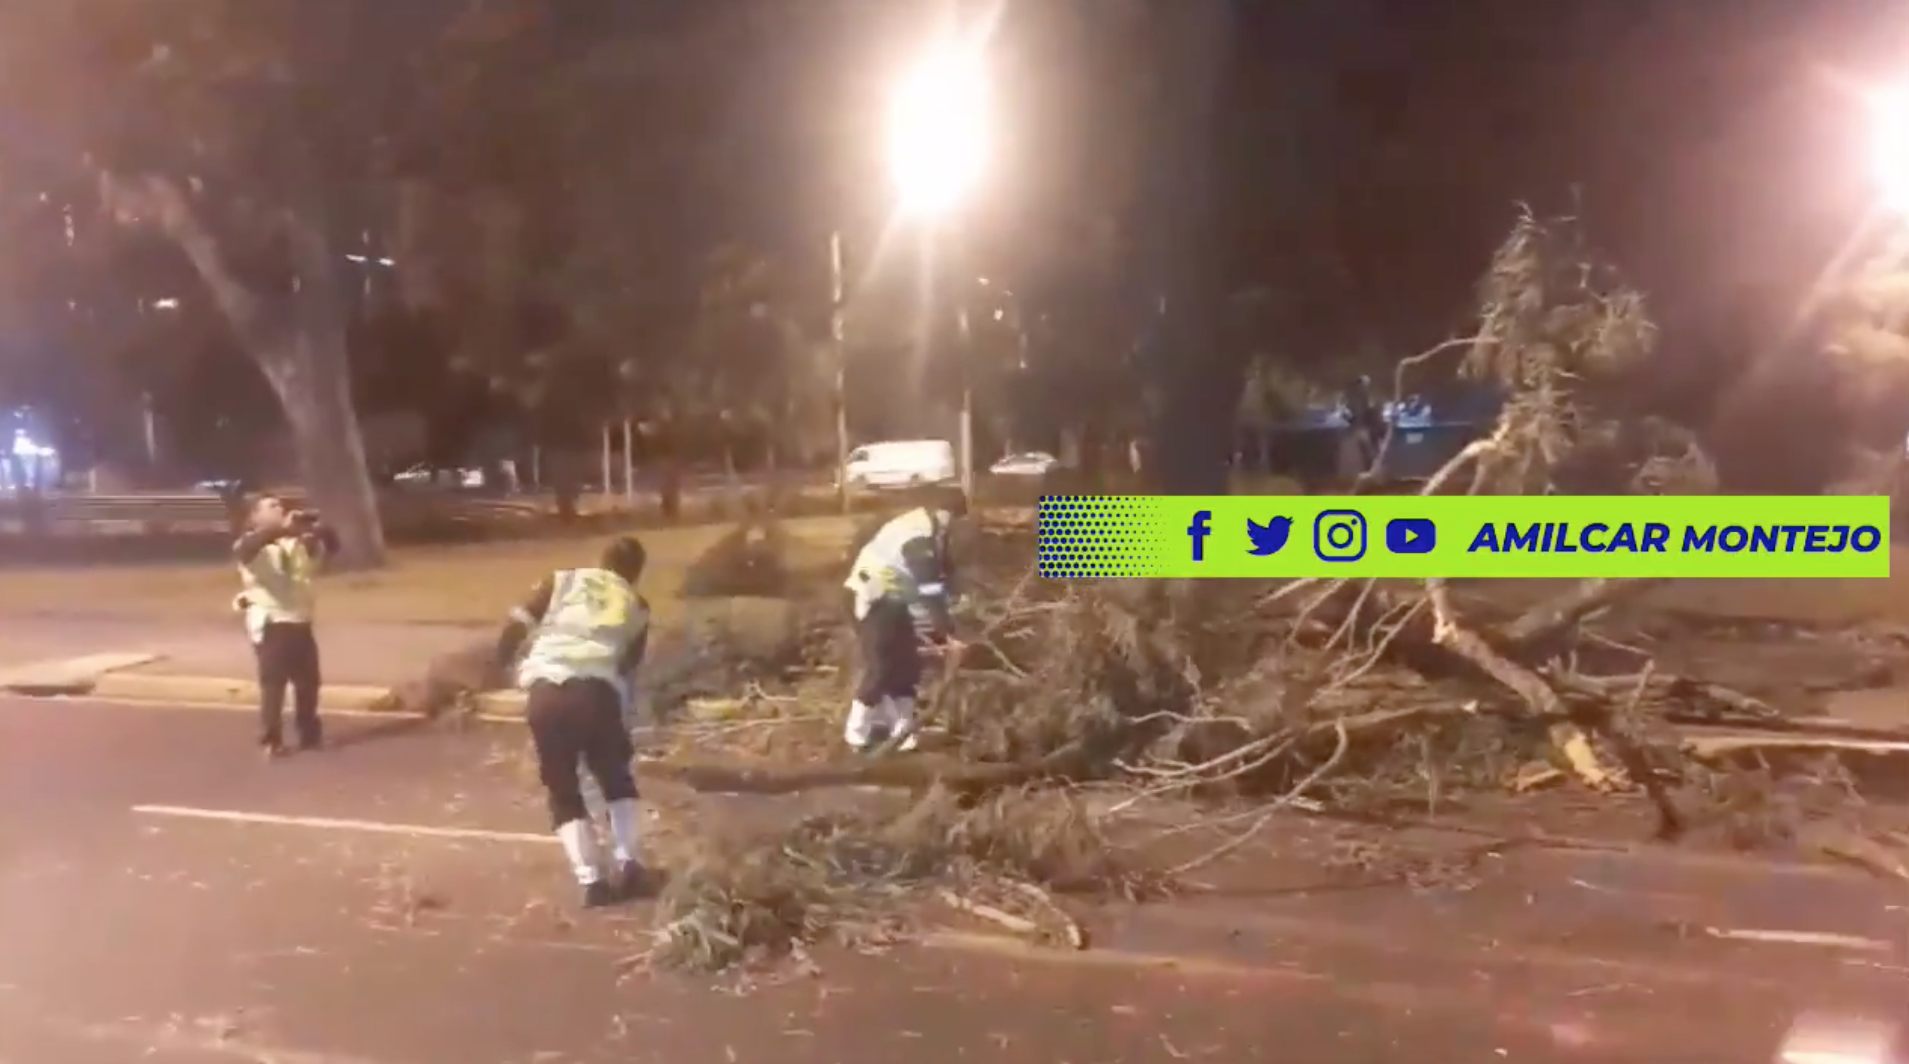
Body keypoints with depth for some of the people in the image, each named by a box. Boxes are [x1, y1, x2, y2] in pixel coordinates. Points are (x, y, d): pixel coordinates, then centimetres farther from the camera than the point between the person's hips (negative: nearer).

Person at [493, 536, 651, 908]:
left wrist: (502, 664, 24)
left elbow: (515, 626, 10)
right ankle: (627, 863, 13)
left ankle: (591, 881, 3)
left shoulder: (561, 581, 18)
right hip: (597, 692, 0)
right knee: (617, 779, 25)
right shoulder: (637, 608, 21)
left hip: (546, 693, 0)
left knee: (564, 792, 13)